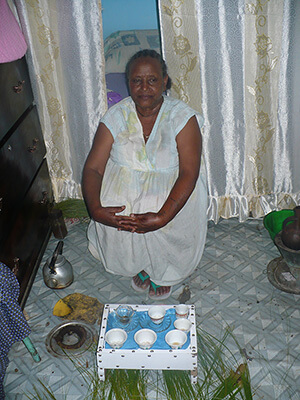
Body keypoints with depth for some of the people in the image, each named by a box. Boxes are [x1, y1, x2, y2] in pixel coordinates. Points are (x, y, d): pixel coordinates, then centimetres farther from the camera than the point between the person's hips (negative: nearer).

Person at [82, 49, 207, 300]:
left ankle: (164, 273, 10)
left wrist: (163, 217, -35)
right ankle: (139, 267, 13)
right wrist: (96, 209, -29)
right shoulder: (116, 116, -5)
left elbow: (189, 173, -21)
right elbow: (93, 168, -10)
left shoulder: (182, 117, -13)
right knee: (111, 222, -22)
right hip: (123, 183, 2)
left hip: (169, 187, -2)